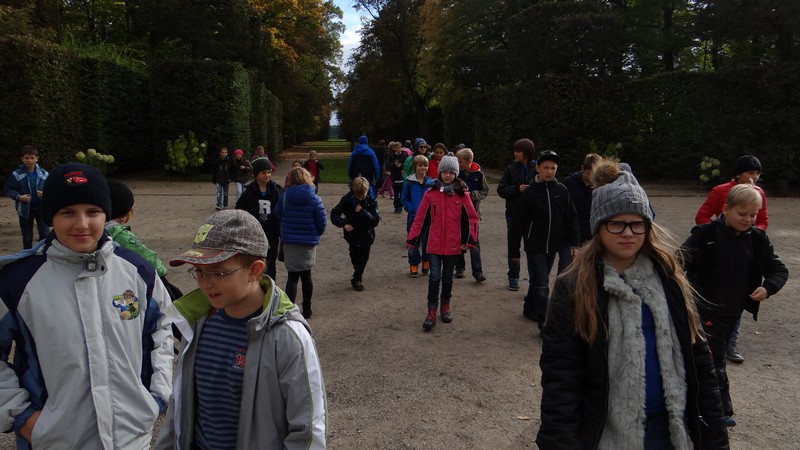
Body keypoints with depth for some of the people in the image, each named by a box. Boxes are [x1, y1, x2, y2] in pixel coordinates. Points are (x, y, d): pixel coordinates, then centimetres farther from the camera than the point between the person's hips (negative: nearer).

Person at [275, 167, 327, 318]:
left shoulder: (285, 197, -9)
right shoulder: (314, 199, -13)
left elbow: (277, 213, 5)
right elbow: (322, 222, -9)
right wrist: (317, 233, 11)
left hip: (289, 241, 0)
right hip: (309, 242, 0)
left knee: (293, 276, 6)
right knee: (306, 275, 16)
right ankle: (307, 309, 26)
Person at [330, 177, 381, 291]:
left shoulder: (371, 201, -12)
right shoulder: (347, 199, -12)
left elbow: (375, 220, -18)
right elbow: (334, 214, -12)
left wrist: (362, 211, -29)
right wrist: (344, 224, -28)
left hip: (366, 235, 0)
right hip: (352, 234, 0)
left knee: (363, 258, 7)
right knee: (355, 258, 5)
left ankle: (357, 279, 31)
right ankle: (358, 278, 32)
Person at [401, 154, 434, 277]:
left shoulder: (431, 182, -1)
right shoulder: (409, 182, -4)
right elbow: (404, 199, 0)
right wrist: (412, 209, -12)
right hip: (413, 217, -1)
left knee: (427, 241, 9)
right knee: (414, 243, 4)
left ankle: (426, 262, 27)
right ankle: (413, 265, 15)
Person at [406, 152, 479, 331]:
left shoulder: (462, 194, -3)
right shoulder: (430, 193, -3)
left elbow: (472, 218, 3)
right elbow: (420, 218, 1)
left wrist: (470, 239, -3)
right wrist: (411, 239, 1)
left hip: (453, 244, 1)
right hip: (434, 244, -1)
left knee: (447, 277, 13)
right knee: (434, 276, -7)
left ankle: (445, 306, 33)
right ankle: (431, 311, 4)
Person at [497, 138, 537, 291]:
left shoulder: (536, 168, -3)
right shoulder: (511, 169, 2)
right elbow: (501, 190, 0)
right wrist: (517, 188, -14)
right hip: (514, 214, 2)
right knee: (513, 246, 10)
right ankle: (513, 278, 24)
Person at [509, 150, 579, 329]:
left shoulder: (561, 190, -1)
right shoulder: (529, 192, -10)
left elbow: (571, 218, 7)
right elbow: (517, 222, -6)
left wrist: (574, 242, 4)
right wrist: (514, 250, -5)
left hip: (552, 245, 4)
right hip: (534, 246, -4)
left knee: (538, 280, 18)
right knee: (542, 284, -7)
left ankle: (530, 308, 38)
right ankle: (545, 325, -3)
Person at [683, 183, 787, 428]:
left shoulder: (757, 238, 1)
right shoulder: (707, 234, -14)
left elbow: (779, 269, 5)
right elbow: (681, 262, -19)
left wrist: (768, 288, -15)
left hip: (734, 311, 5)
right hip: (708, 309, -5)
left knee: (714, 357, 18)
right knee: (715, 361, -2)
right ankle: (722, 410, 10)